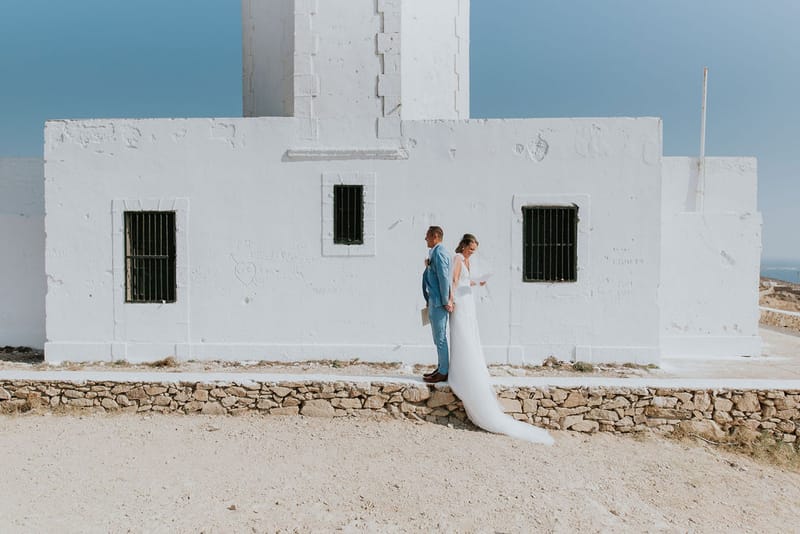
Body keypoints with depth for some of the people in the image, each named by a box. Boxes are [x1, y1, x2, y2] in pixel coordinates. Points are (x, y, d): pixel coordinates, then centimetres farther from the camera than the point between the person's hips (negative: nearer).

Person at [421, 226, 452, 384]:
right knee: (438, 338, 16)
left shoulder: (439, 253, -14)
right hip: (434, 302, 10)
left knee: (440, 338, -3)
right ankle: (441, 369, 25)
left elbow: (444, 278, -20)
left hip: (439, 303, -10)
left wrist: (446, 302, -19)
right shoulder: (435, 253, 16)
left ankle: (443, 372, 5)